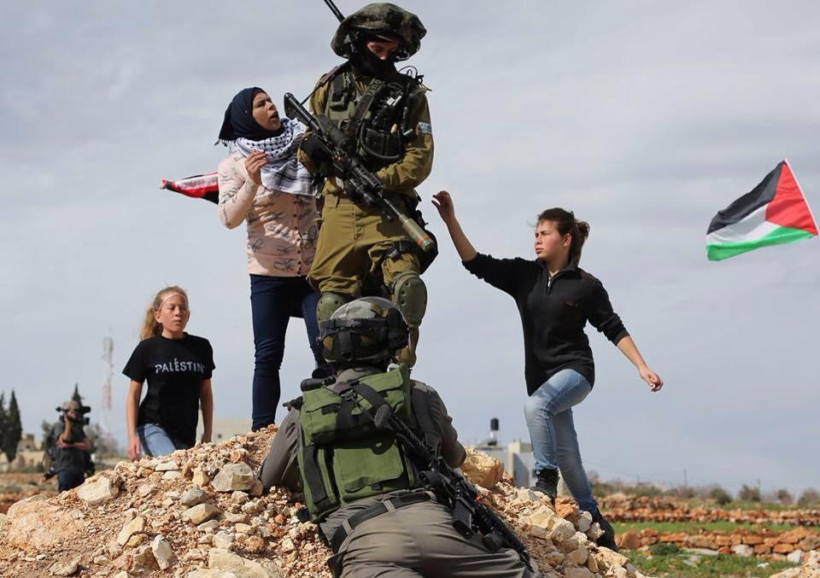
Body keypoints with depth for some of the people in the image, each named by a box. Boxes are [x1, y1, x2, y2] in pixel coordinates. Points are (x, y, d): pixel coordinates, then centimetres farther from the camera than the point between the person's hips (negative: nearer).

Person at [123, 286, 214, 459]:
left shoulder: (201, 347, 7)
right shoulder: (147, 348, -1)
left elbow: (205, 393, 14)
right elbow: (133, 396, 2)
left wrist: (207, 435, 11)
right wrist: (132, 436, -7)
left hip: (186, 433, 4)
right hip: (153, 427, -4)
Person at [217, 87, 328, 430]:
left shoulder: (304, 146, 7)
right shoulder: (234, 165, 1)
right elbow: (229, 218, -10)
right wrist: (252, 183, -24)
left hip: (315, 269, 1)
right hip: (268, 274, -1)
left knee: (326, 348, -9)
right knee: (268, 356, -1)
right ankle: (262, 433, 3)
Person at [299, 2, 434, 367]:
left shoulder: (410, 94, 7)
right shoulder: (330, 87, 13)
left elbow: (421, 159, -1)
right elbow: (306, 152, 18)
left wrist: (379, 181, -16)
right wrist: (313, 149, -8)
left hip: (388, 209, -2)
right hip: (339, 210, 2)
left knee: (406, 286, -22)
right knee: (333, 299, -5)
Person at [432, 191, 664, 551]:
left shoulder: (585, 285, -6)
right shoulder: (524, 275, 3)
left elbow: (613, 329, -1)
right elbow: (476, 263, -4)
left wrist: (642, 367, -8)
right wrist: (450, 221, -15)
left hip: (575, 370, -5)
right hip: (541, 376, 5)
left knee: (536, 405, -35)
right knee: (565, 454, 8)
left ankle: (545, 481, -28)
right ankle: (594, 521, 20)